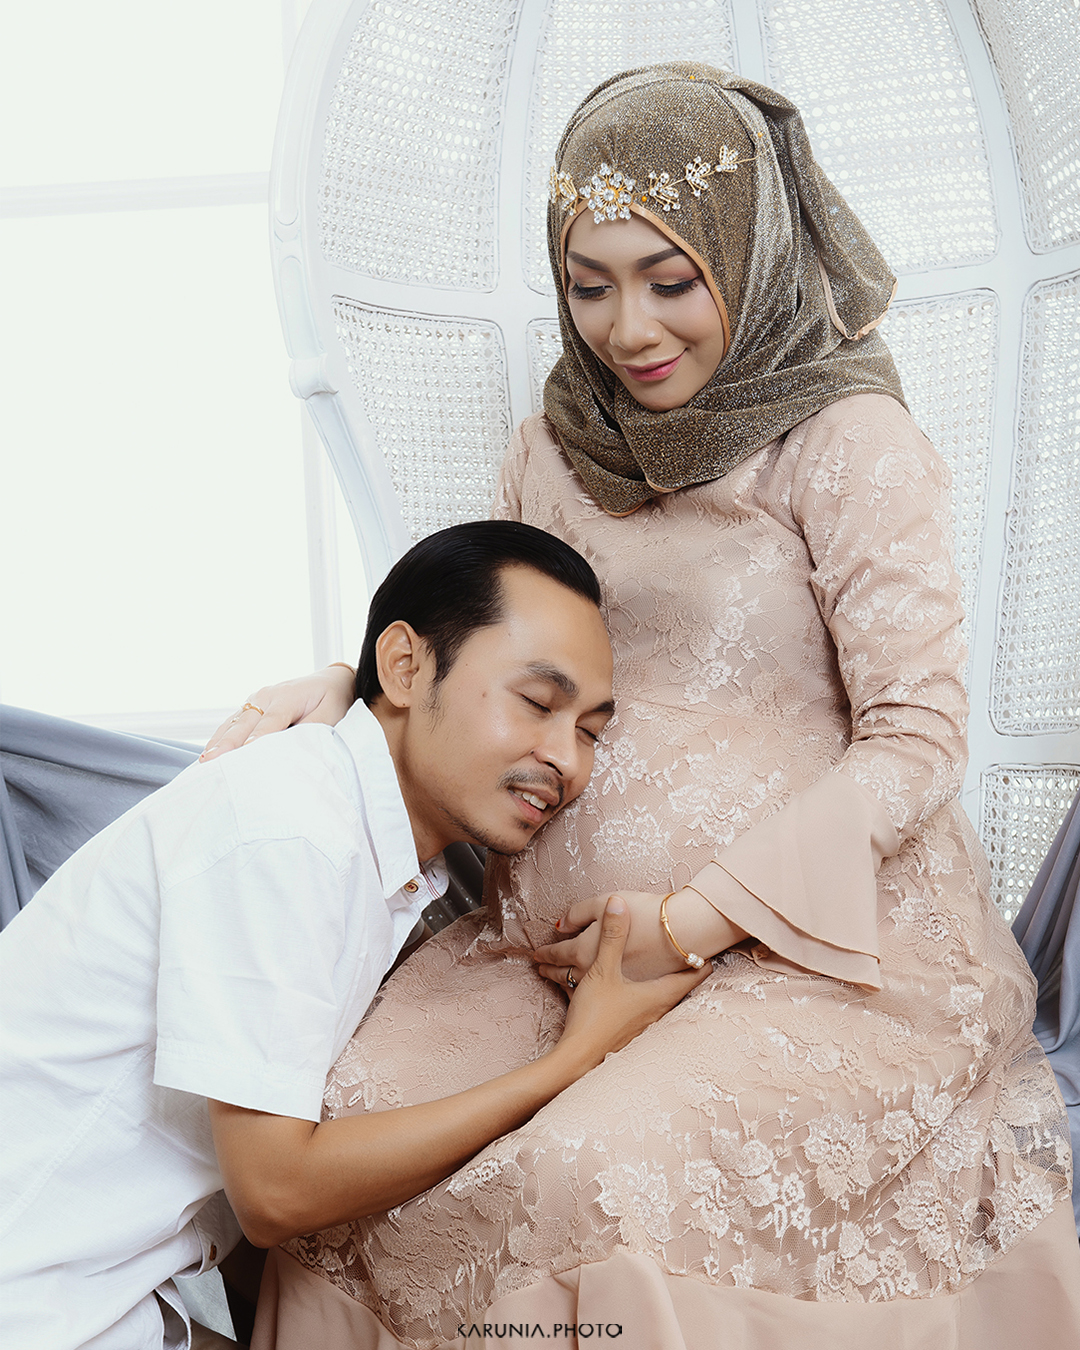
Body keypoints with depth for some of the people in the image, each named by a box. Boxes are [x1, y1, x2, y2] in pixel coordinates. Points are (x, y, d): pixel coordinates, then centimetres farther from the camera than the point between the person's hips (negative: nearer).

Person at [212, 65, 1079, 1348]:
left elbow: (913, 741, -8)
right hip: (562, 930, 5)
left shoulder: (847, 444, -5)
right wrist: (335, 692, -1)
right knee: (356, 1110, -20)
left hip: (815, 942, -4)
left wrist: (690, 923, -14)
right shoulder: (556, 448, 13)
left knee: (616, 1177, -30)